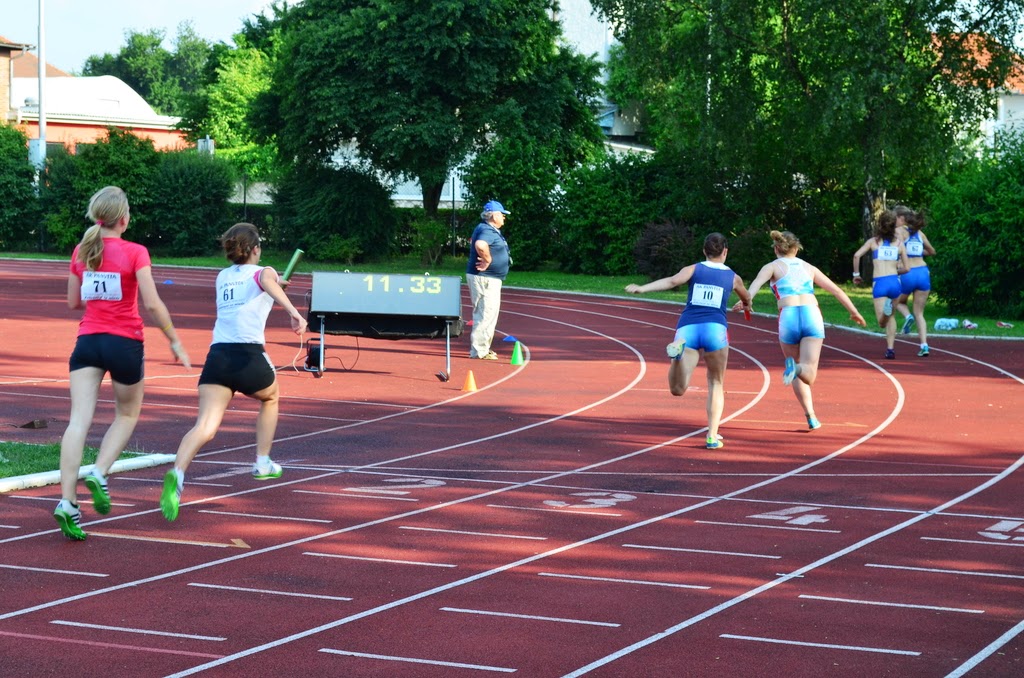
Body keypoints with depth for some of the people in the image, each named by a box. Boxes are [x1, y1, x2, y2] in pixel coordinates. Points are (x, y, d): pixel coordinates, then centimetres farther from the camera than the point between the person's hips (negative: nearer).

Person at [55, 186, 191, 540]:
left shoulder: (81, 251, 6)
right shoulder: (135, 253, -8)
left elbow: (74, 302, 14)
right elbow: (152, 303, -13)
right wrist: (174, 340, -5)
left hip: (87, 340, 3)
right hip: (124, 342, -3)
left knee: (79, 420, -7)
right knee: (126, 415, 20)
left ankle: (67, 501, -19)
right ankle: (99, 473, -2)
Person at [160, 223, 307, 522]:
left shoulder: (222, 277, 24)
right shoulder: (263, 272, 8)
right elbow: (269, 282, -18)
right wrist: (293, 312, -32)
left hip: (217, 354, 3)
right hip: (249, 355, -3)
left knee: (205, 428, -12)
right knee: (270, 398, 32)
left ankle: (177, 474, -39)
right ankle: (263, 462, 36)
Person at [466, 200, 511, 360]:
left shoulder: (489, 229, 15)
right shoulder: (488, 230, -18)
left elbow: (473, 240, 34)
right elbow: (480, 245, -40)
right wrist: (488, 260, -25)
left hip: (489, 279, 11)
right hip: (485, 279, -11)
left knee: (483, 314, 18)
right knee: (487, 314, -11)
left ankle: (482, 348, 27)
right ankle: (479, 351, -10)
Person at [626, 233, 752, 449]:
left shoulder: (694, 269, 13)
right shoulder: (733, 277, 18)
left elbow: (672, 281, -9)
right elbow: (746, 299, 40)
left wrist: (642, 288, -16)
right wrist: (745, 305, 64)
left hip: (687, 328, 0)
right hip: (715, 328, 0)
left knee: (678, 389, -6)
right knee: (716, 383, 19)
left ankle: (678, 348, -37)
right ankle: (712, 436, 11)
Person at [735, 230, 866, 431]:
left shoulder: (773, 267, 15)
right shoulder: (808, 268, 24)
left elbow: (758, 281, -7)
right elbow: (836, 290, 25)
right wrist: (854, 312, 35)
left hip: (788, 317, -1)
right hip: (812, 315, 1)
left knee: (799, 375, 19)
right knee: (808, 374, -10)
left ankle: (811, 416, 6)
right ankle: (797, 368, -42)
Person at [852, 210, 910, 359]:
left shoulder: (873, 241, 11)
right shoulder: (899, 243, 12)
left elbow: (857, 255, -4)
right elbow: (906, 268, 13)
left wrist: (856, 274, 8)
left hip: (879, 282, -2)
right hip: (894, 281, 2)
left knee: (882, 323, -7)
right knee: (890, 317, 21)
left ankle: (886, 308, -40)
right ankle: (890, 348, 12)